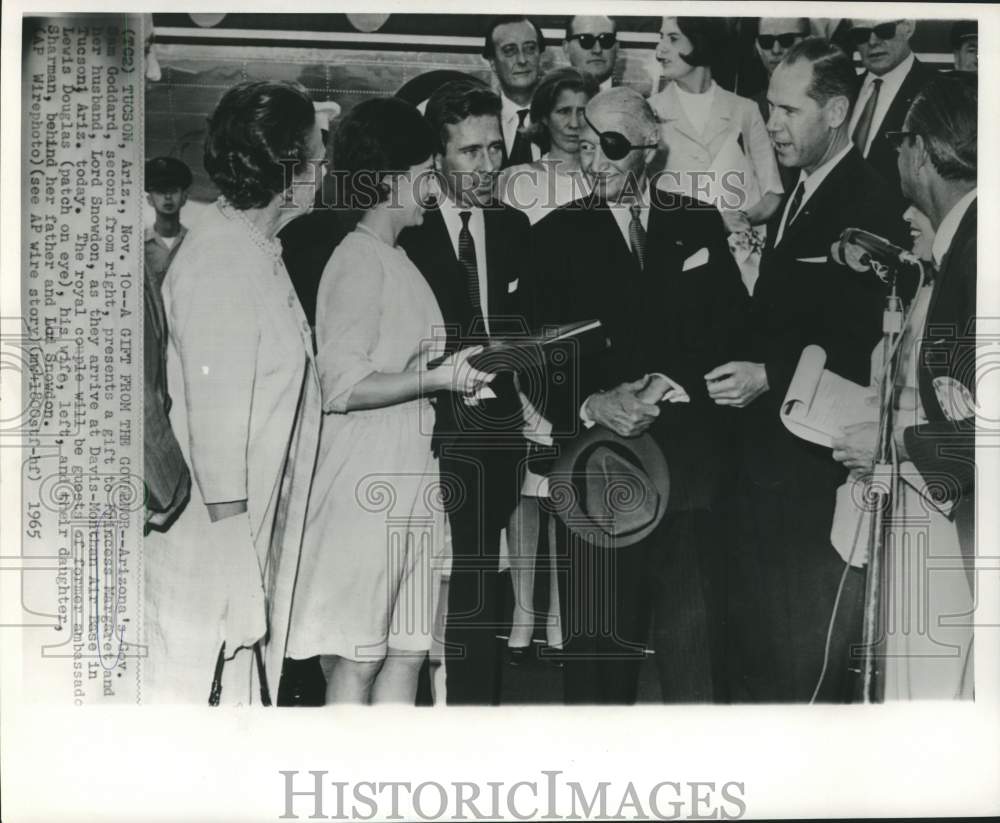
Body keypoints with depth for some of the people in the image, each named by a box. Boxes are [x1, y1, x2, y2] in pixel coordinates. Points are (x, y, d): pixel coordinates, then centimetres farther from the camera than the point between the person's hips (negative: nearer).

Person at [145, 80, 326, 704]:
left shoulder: (259, 250, 13)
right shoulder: (220, 264, -18)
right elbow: (216, 423, -20)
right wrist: (238, 568, -19)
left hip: (253, 527, 10)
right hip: (212, 542, -10)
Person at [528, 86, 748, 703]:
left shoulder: (699, 225, 12)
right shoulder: (556, 235, 8)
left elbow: (733, 330, 6)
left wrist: (671, 387, -9)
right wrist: (590, 406, -14)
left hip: (690, 459, 1)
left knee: (692, 630, -1)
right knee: (599, 645, 3)